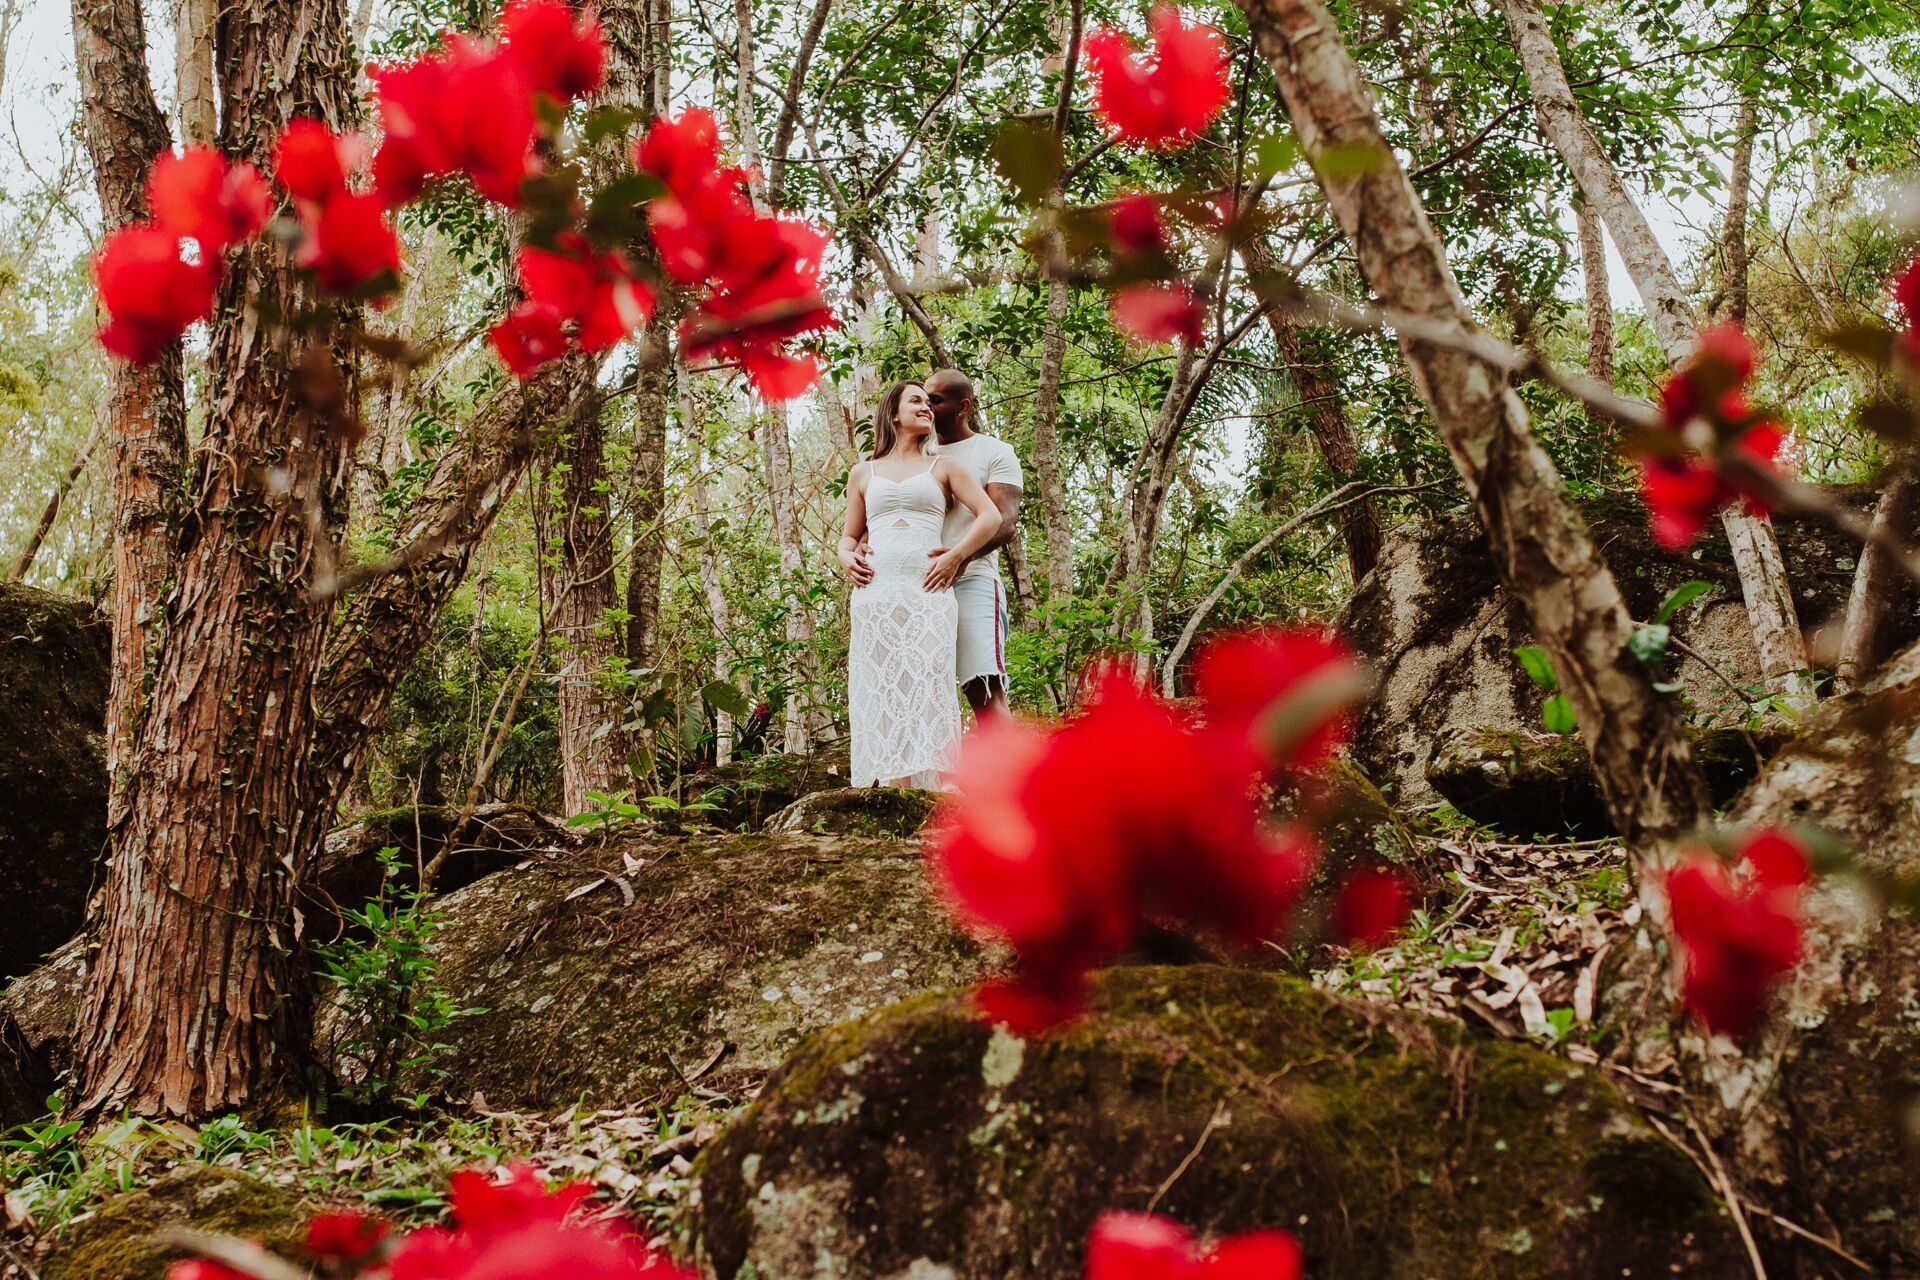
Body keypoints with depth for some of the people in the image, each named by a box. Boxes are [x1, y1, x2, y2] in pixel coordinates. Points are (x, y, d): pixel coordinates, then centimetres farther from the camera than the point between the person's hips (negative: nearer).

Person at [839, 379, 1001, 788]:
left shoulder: (943, 467, 16)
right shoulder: (863, 473, 20)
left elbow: (991, 516, 7)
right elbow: (849, 536, 23)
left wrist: (956, 555, -6)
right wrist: (848, 558, 1)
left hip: (927, 591, -1)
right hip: (874, 594, 1)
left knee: (925, 689, -10)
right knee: (883, 695, -6)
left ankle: (930, 793, -15)